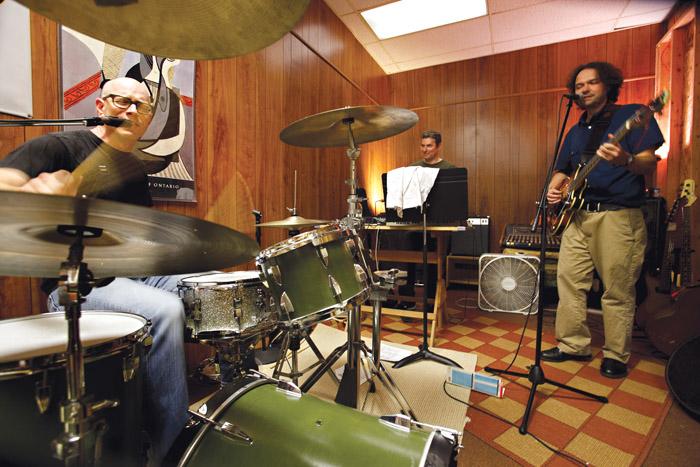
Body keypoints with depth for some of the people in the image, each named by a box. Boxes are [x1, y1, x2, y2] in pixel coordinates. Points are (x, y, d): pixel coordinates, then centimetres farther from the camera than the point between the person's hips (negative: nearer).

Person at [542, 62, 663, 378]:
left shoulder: (631, 116, 1)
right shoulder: (576, 131, 19)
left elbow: (650, 164, -9)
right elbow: (562, 170, 25)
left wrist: (627, 160, -31)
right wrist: (553, 189, 3)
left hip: (619, 217, -6)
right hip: (578, 215, 6)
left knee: (618, 292, 1)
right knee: (569, 281, 5)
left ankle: (616, 356, 18)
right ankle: (573, 345, 18)